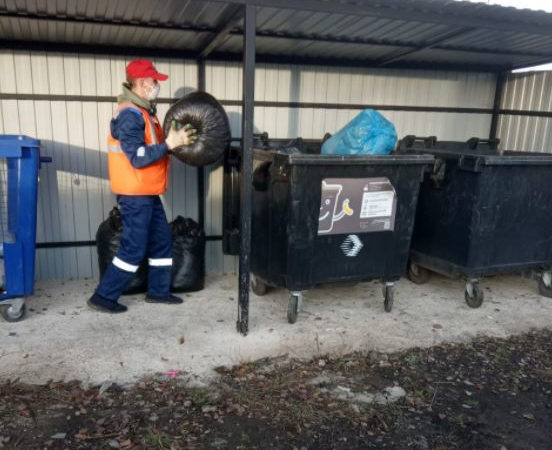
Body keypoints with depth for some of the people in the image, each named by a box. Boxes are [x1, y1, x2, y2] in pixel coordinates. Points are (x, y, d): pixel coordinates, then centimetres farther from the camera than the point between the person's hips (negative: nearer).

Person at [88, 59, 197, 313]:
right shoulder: (130, 114, -18)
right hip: (135, 196, -10)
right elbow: (138, 157, -24)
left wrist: (175, 142, 4)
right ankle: (103, 296, 9)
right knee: (134, 249, -3)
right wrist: (170, 144, -24)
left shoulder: (143, 111, 13)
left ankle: (158, 291, 26)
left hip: (148, 194, 10)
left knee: (162, 242, 14)